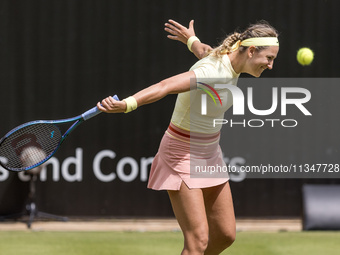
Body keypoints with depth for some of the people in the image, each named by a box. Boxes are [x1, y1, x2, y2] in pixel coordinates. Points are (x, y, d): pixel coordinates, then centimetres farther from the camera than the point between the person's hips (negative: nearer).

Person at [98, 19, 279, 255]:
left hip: (209, 155, 9)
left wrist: (192, 40, 45)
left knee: (226, 235, 10)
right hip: (182, 157, -9)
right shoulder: (213, 72, -28)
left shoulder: (232, 64, -1)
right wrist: (125, 105, -59)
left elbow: (205, 51, 23)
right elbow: (166, 86, -44)